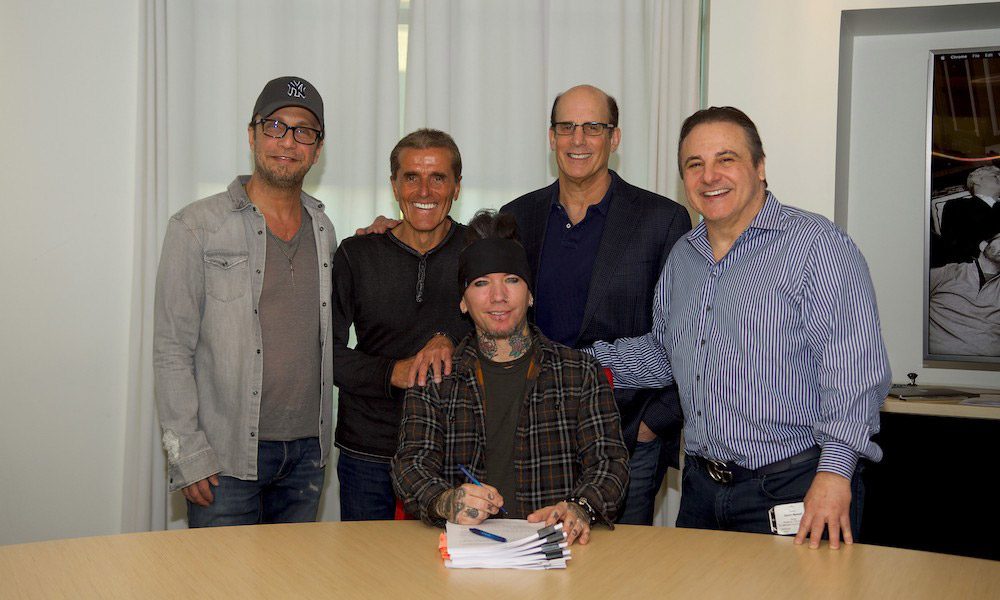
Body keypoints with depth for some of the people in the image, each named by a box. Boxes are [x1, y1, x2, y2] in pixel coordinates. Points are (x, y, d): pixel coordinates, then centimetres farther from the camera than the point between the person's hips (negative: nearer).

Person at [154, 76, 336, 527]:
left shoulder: (323, 230, 10)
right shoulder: (197, 227, -5)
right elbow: (171, 351, -7)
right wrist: (188, 455, -12)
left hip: (306, 451, 5)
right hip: (226, 457, -4)